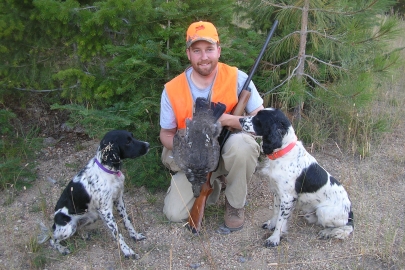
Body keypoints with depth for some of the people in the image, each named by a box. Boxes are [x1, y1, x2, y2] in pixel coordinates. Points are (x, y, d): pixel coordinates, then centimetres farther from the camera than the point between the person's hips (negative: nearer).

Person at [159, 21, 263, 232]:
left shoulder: (237, 78, -17)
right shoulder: (172, 90, -13)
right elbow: (166, 135, -2)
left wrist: (226, 119, -33)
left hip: (230, 151, -1)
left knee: (241, 143, -37)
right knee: (174, 213, -11)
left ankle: (235, 204, -9)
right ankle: (212, 185, 19)